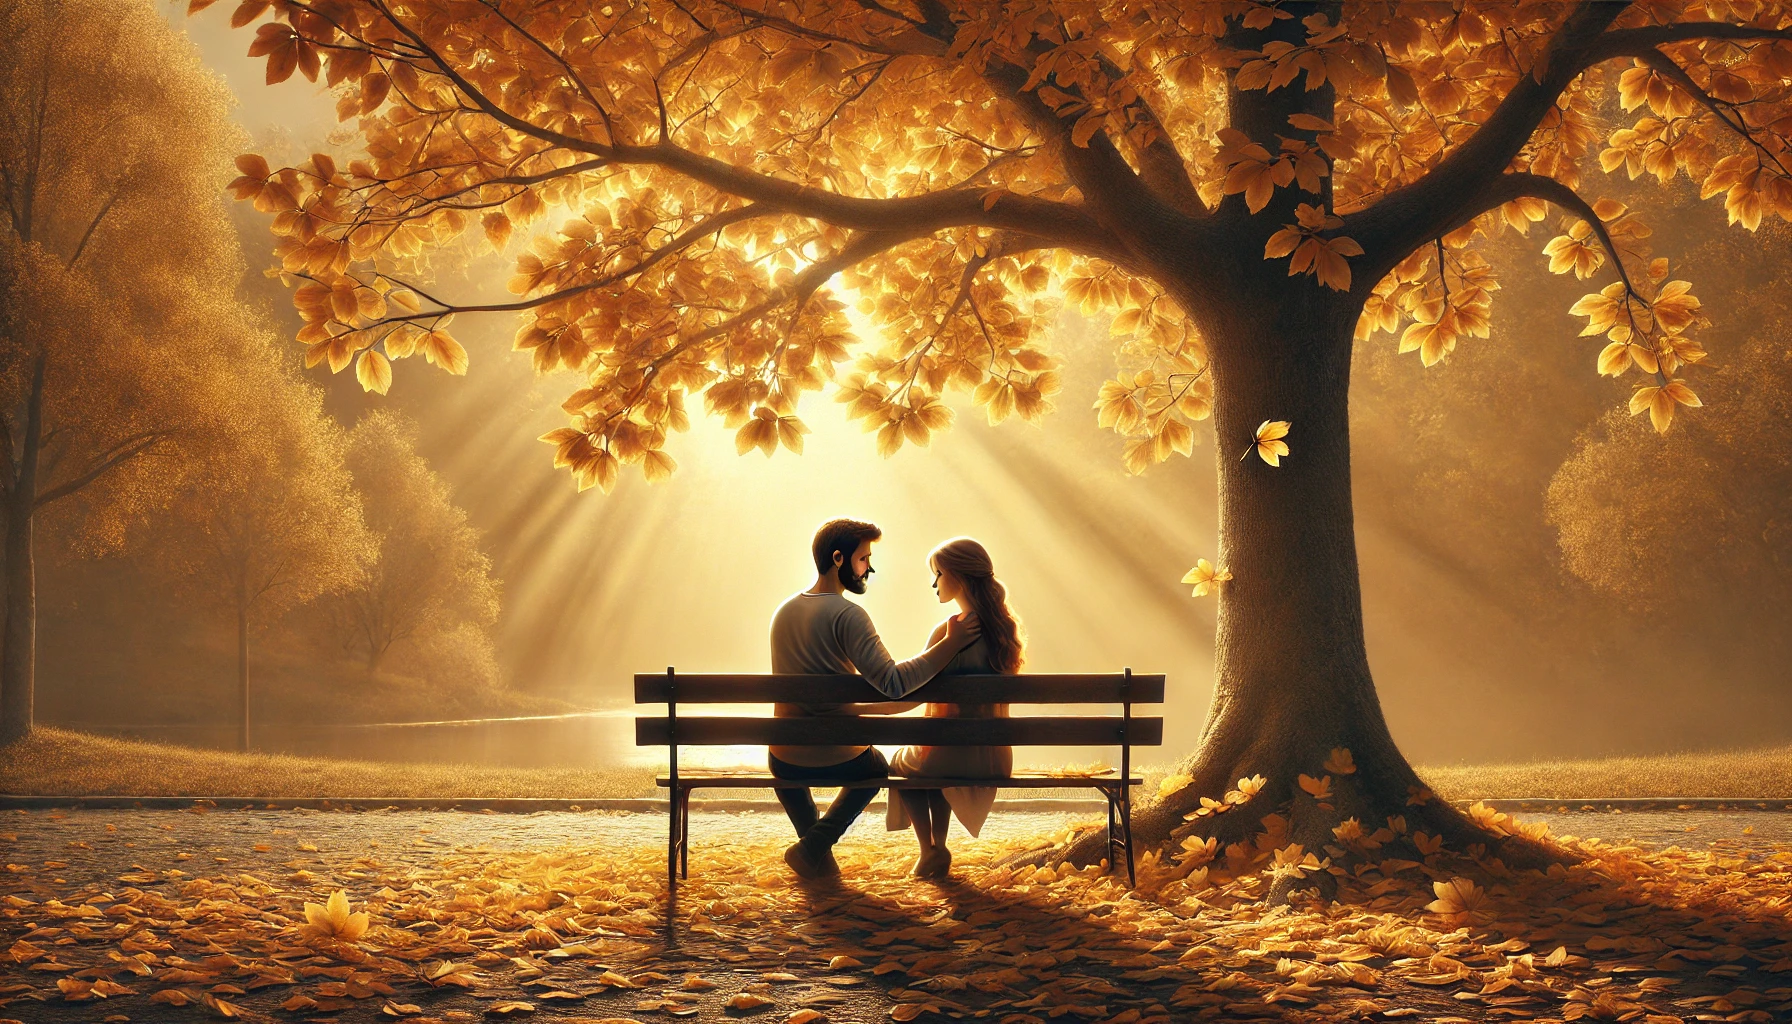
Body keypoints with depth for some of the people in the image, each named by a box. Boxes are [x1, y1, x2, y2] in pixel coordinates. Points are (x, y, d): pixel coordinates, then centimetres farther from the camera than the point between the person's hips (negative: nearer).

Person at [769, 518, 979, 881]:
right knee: (877, 766, 32)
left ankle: (817, 853, 29)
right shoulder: (847, 615, -18)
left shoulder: (784, 611, 5)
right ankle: (814, 846, 15)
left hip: (786, 761, 5)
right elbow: (893, 683, -26)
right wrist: (950, 643, -21)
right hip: (839, 759, -5)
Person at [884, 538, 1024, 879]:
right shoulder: (1005, 627, 3)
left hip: (953, 755, -6)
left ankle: (930, 850, 24)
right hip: (997, 758, 6)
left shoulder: (949, 631, -18)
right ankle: (939, 848, 34)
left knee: (901, 763, 28)